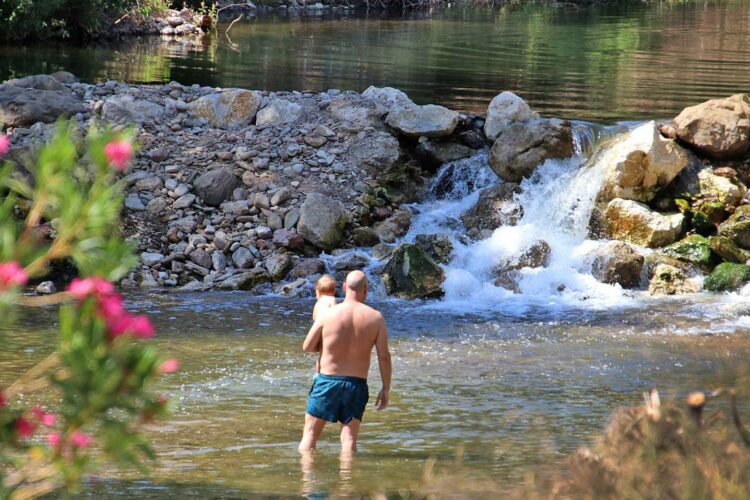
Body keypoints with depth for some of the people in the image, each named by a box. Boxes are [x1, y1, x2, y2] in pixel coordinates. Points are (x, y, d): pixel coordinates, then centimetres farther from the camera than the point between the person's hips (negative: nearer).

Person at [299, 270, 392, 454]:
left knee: (310, 434, 7)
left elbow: (307, 347, 1)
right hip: (357, 383, 1)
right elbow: (384, 356, -3)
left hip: (327, 380, -1)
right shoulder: (375, 318, -4)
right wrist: (386, 389, 6)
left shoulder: (328, 314, -7)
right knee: (349, 437, 4)